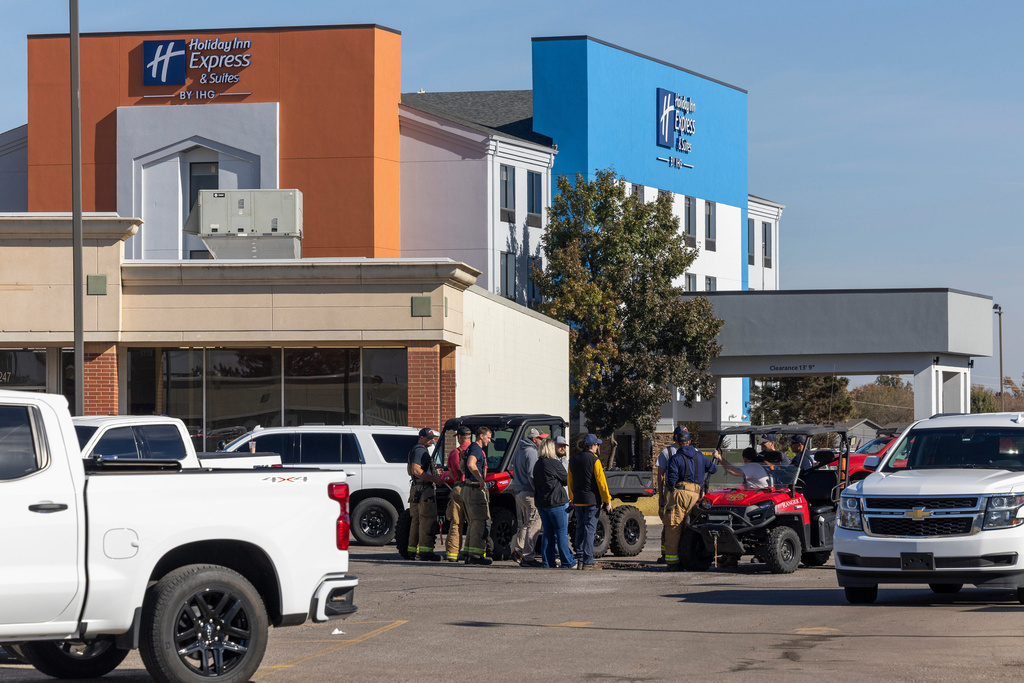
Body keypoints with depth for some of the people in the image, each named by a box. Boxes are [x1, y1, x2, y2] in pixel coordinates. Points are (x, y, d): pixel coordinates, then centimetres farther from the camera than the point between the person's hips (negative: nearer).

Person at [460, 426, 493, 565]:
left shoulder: (470, 449, 19)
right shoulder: (477, 449, -13)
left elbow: (461, 465, 33)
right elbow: (471, 464, -32)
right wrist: (481, 479, -23)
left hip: (467, 489, 11)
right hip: (475, 489, -11)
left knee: (473, 522, 15)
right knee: (481, 521, -9)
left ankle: (469, 554, 16)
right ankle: (475, 555, -11)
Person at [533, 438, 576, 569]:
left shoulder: (537, 464, 10)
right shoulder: (554, 463, -13)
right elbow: (567, 479, -4)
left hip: (541, 503, 7)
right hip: (556, 502, -7)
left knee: (548, 532, 12)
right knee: (562, 532, -2)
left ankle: (547, 561, 11)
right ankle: (567, 562, -2)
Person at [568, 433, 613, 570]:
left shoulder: (573, 459, 8)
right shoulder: (594, 460, -11)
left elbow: (570, 480, 14)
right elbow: (601, 481, -11)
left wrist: (572, 498, 24)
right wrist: (607, 501, -6)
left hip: (578, 501, 6)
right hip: (592, 500, -6)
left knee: (580, 529, 11)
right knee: (590, 529, -5)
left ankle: (580, 560, 11)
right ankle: (588, 562, -6)